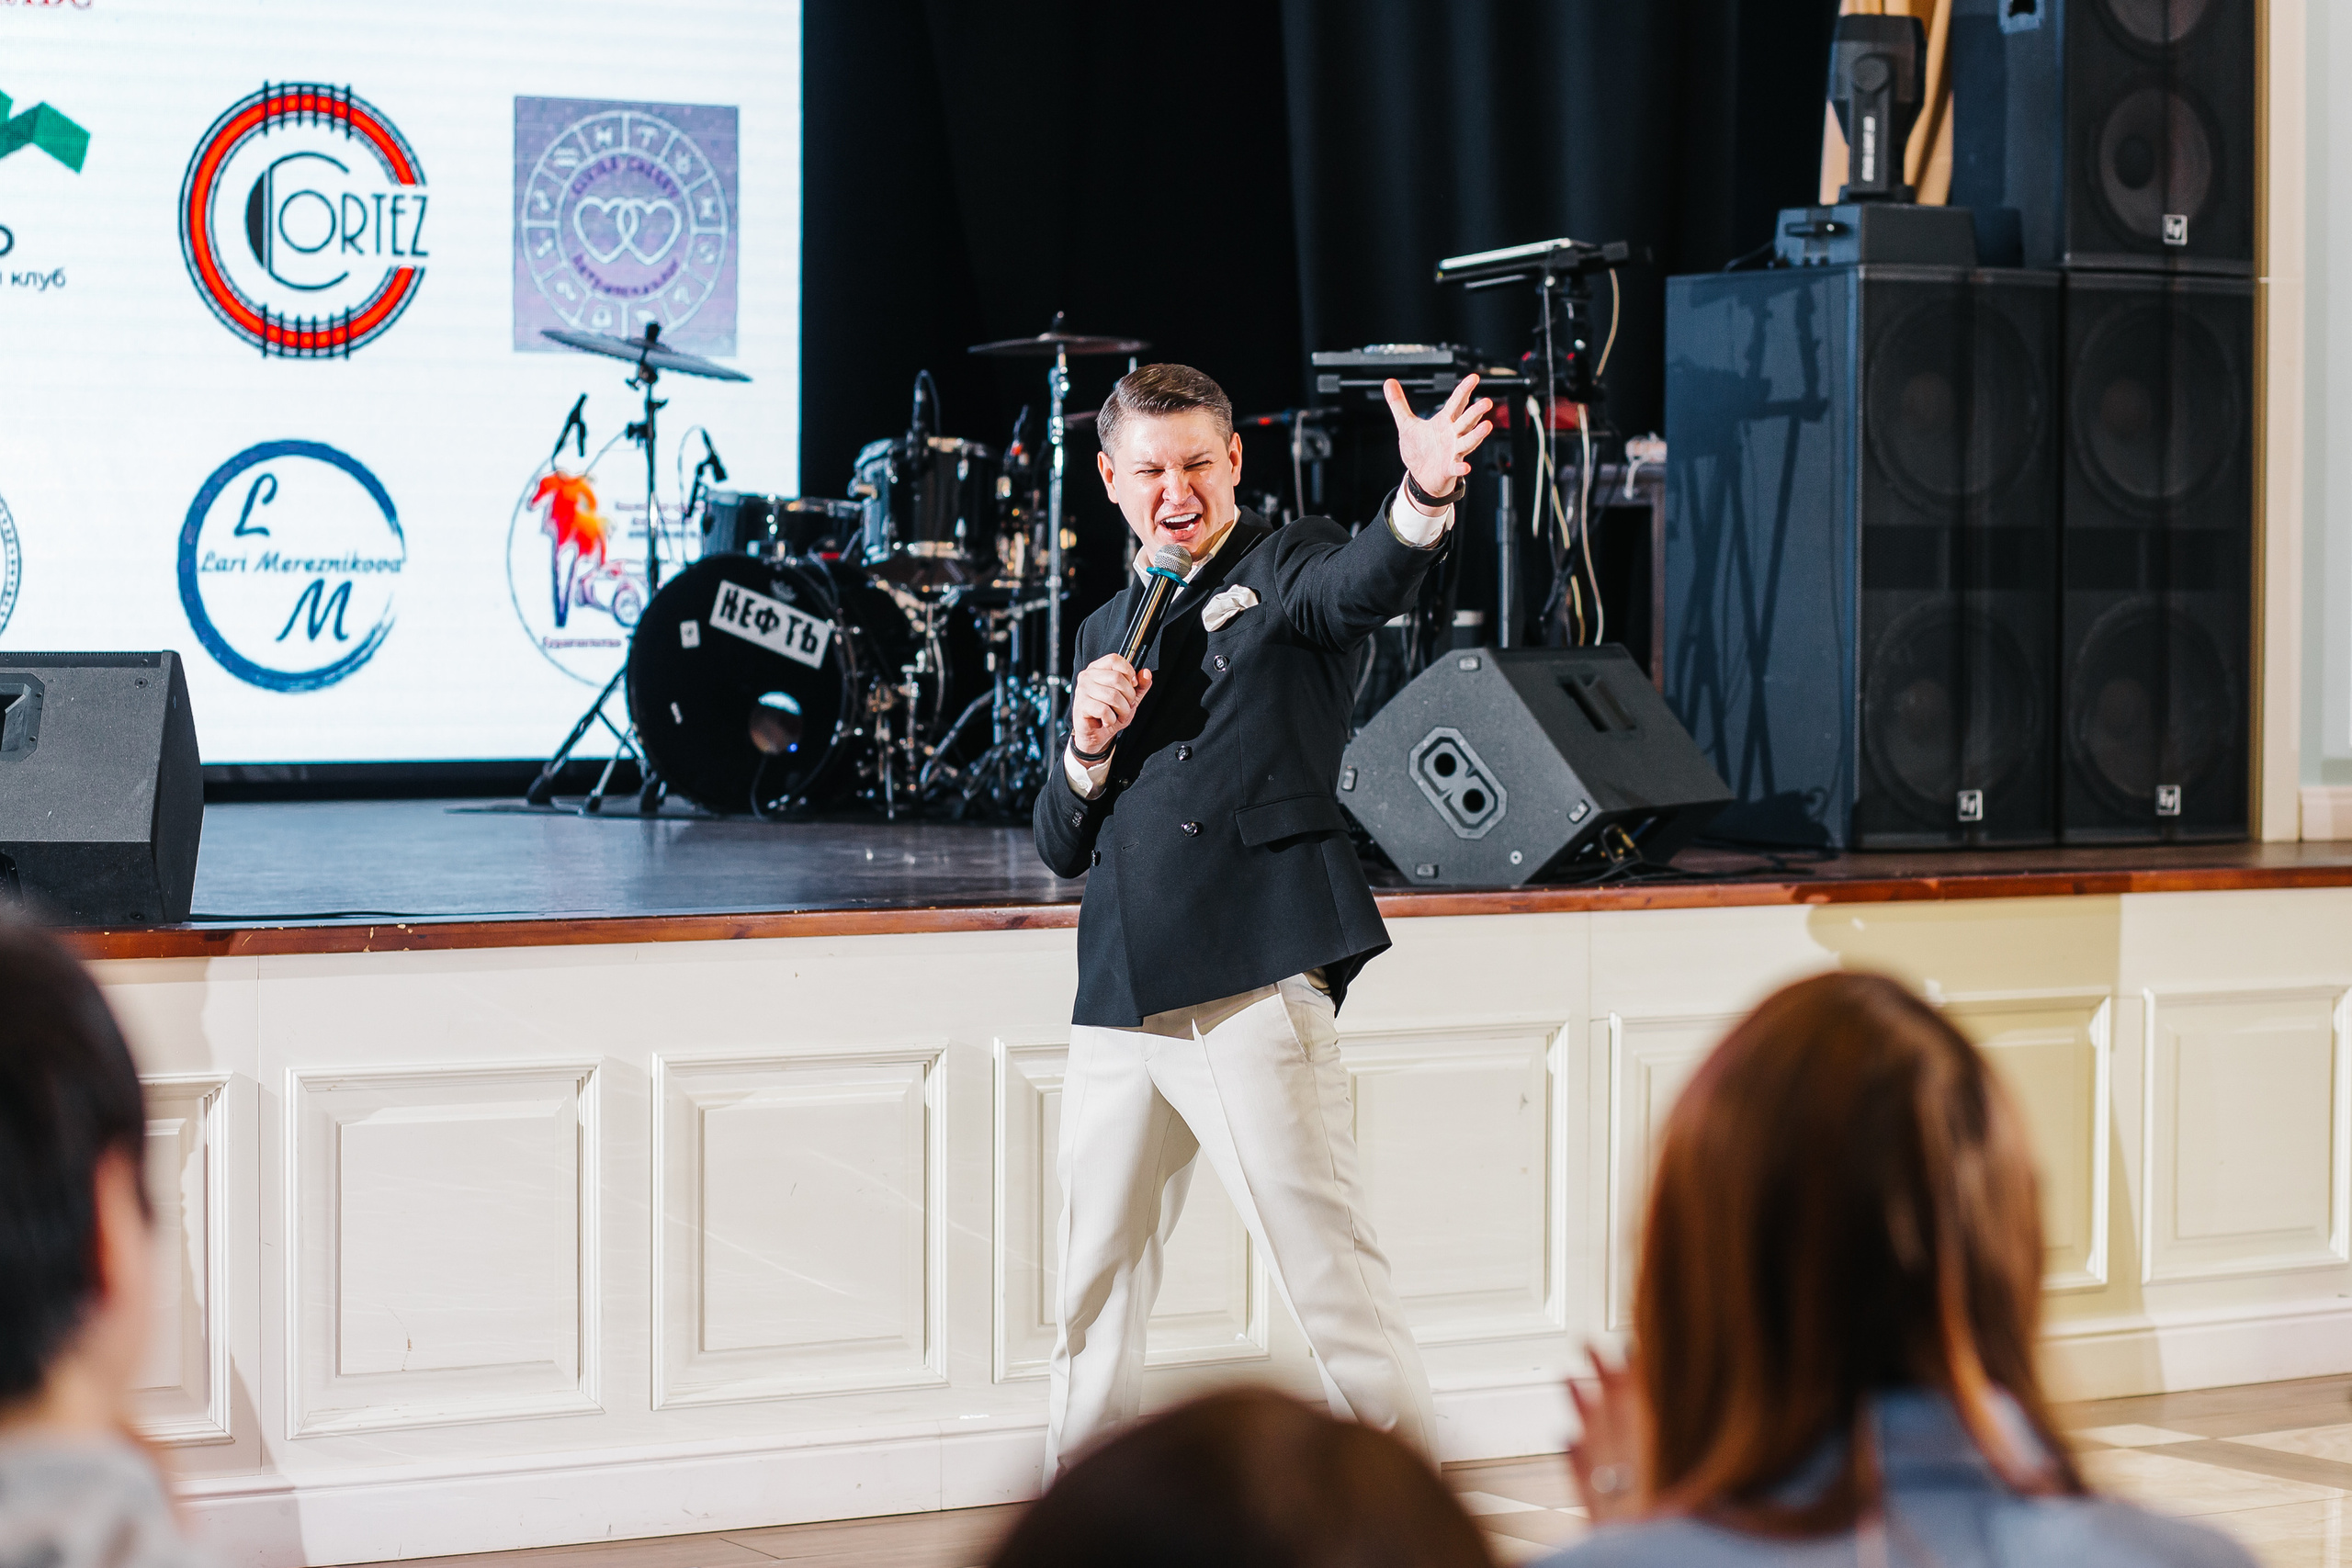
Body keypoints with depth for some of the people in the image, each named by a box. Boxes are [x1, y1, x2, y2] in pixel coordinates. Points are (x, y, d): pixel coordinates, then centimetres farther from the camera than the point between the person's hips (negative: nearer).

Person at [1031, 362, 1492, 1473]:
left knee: (1329, 1269, -9)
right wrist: (1088, 747, -2)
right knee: (1098, 1280, 14)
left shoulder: (1283, 569, 3)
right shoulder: (1107, 630, 20)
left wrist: (1424, 496, -46)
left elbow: (1362, 585, -24)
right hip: (1119, 1004, 6)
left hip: (1254, 985, -6)